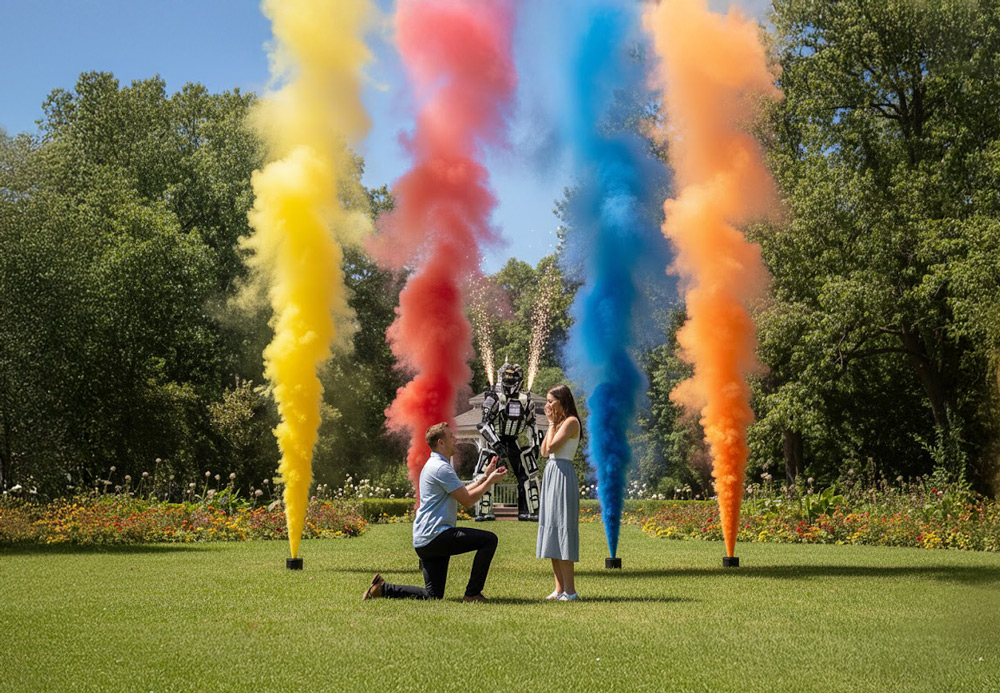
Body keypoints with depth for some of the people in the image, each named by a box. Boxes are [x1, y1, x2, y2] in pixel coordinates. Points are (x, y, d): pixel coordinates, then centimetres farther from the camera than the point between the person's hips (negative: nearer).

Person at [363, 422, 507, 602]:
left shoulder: (434, 465, 21)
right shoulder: (441, 468, -13)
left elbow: (463, 492, 27)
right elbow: (468, 500, -14)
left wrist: (485, 477, 22)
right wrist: (490, 481, -3)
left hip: (424, 541, 10)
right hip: (436, 535, -10)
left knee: (433, 595, 12)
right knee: (489, 540, -13)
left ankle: (382, 588, 10)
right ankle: (473, 593, -9)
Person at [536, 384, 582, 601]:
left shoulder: (571, 421, -9)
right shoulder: (558, 422, 19)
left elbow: (552, 447, -18)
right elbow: (544, 451, 12)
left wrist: (552, 423, -6)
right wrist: (551, 423, 11)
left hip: (563, 475, -10)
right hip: (550, 474, 10)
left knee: (561, 526, -10)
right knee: (550, 529, 7)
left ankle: (569, 590, -8)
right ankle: (560, 589, 10)